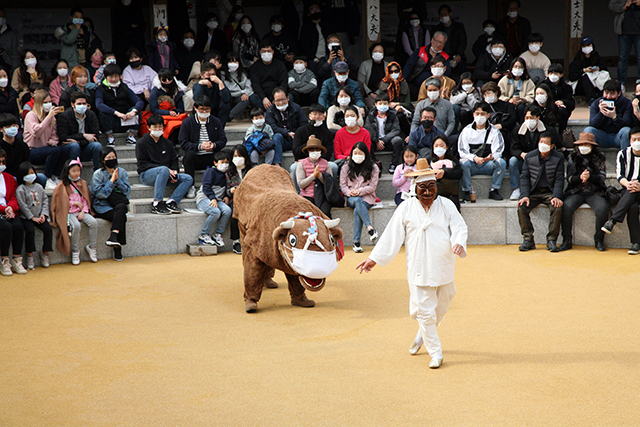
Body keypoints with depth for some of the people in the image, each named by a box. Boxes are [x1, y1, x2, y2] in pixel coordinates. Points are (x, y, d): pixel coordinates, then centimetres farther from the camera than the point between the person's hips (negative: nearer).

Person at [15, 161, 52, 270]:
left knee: (48, 228, -18)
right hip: (26, 217, -4)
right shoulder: (20, 189, -4)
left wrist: (43, 214, -2)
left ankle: (45, 253, -5)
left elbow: (45, 200, 13)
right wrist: (32, 217, -13)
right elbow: (22, 206, -9)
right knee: (30, 230, -29)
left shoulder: (39, 187, 14)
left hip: (39, 216, 4)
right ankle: (30, 255, -16)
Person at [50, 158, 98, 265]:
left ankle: (91, 247, -10)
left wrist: (83, 211, -3)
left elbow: (86, 200, 14)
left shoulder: (82, 183, 15)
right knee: (76, 226, -34)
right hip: (69, 212, -4)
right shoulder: (63, 186, 2)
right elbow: (61, 202, -2)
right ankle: (75, 251, -18)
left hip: (81, 212, 4)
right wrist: (74, 203, -9)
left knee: (93, 222, -24)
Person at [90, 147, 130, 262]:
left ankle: (113, 237, -34)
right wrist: (112, 181, -14)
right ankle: (117, 249, -28)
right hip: (103, 208, -3)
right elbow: (99, 194, -12)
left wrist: (117, 180, -12)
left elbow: (127, 191, 0)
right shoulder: (98, 174, -1)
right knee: (121, 217, -29)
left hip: (118, 205, 3)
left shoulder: (122, 172, 9)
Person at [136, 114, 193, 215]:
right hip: (146, 174, -6)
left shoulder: (167, 143, 18)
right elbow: (142, 164, -9)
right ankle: (157, 204, -39)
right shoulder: (142, 143, 1)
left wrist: (174, 172, -8)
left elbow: (174, 161, 18)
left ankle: (171, 202, -28)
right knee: (164, 169, -38)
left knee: (188, 179, -14)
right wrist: (167, 170, -17)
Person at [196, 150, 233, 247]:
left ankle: (217, 235, -16)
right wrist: (213, 198, -22)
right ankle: (203, 235, -20)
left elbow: (225, 189, 34)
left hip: (217, 199, 6)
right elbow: (206, 187, -10)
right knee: (216, 212, -34)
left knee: (227, 210, -25)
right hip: (204, 198, -6)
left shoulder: (225, 175, 23)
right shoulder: (210, 172, -1)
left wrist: (226, 196, 11)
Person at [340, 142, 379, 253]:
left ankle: (356, 242, -36)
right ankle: (370, 228, -48)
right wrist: (349, 192, -12)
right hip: (351, 198, 1)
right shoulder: (346, 167, 14)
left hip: (367, 197, -1)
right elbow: (343, 185, 10)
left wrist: (359, 191, -15)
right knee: (358, 201, -38)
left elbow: (372, 186, 1)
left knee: (357, 211, -34)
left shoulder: (372, 167, 8)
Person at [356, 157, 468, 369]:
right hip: (418, 269, -2)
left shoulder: (446, 205, 3)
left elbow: (459, 227, -5)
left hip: (443, 268, 2)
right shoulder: (406, 208, 1)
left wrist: (458, 242, -27)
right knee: (424, 311, -5)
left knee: (440, 309, 14)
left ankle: (421, 336, 42)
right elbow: (391, 236, 3)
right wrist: (374, 258, 2)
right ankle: (435, 353, 6)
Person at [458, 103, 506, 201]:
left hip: (488, 164, 1)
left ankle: (494, 190, -14)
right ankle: (466, 191, -20)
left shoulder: (494, 131, 7)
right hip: (472, 164, -1)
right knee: (463, 163, -34)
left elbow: (498, 151, -3)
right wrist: (474, 158, -27)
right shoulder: (467, 131, 4)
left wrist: (492, 157, -28)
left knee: (501, 162, -28)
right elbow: (462, 151, -6)